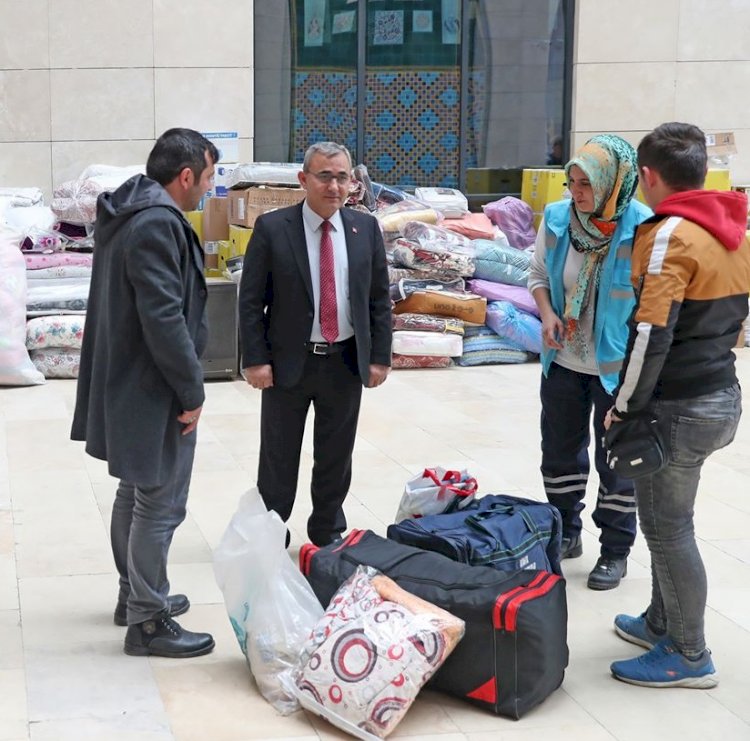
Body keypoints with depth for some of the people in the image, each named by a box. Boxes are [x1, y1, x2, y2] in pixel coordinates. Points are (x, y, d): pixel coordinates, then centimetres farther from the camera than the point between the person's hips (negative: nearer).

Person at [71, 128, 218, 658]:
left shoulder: (127, 214, 10)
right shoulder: (158, 223, -22)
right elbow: (163, 317, -26)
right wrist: (191, 391, -18)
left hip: (127, 385, 11)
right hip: (154, 392, -11)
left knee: (136, 493, 22)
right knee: (161, 505, -1)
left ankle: (136, 594, 37)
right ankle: (147, 622, 8)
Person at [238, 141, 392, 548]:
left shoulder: (366, 228, 2)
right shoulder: (272, 228, -8)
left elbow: (379, 298, 6)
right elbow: (250, 301, -6)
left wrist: (379, 357, 1)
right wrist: (255, 360, -11)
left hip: (347, 362, 3)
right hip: (288, 361, -2)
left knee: (336, 455, 13)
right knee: (278, 457, 9)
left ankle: (328, 533, 29)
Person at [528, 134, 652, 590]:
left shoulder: (642, 230, -21)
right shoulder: (557, 219, -7)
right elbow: (538, 274, 10)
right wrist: (547, 314, -9)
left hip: (617, 366, -5)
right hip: (563, 361, 5)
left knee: (617, 461, 8)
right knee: (560, 450, 18)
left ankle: (616, 551, 25)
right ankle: (566, 533, 38)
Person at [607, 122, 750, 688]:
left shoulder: (670, 235, -19)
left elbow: (652, 334, -23)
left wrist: (624, 408, -14)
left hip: (679, 408, -9)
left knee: (668, 529, 3)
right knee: (667, 520, 21)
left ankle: (690, 657, 13)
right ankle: (661, 625, 33)